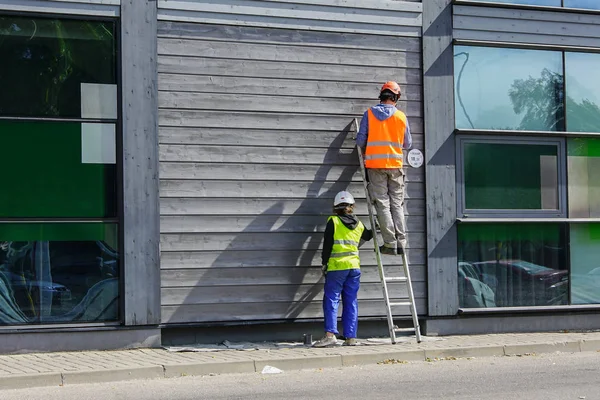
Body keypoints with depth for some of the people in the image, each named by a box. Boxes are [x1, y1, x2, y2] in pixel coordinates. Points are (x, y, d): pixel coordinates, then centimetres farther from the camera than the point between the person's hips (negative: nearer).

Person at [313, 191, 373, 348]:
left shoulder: (333, 221, -3)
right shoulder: (358, 224, 11)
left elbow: (327, 244, -5)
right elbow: (368, 236, 31)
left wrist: (324, 264, 2)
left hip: (337, 266, -4)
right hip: (354, 266, 4)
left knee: (331, 299, -4)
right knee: (351, 302, 7)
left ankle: (330, 334, -16)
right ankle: (351, 337, 6)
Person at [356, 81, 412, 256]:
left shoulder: (369, 114, -2)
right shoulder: (401, 117, 3)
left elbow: (360, 140, -3)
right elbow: (407, 144, 10)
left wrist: (365, 151, 18)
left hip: (375, 164, -1)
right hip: (395, 164, 1)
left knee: (383, 204, -1)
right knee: (397, 204, 8)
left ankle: (390, 243, -6)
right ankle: (401, 243, 4)